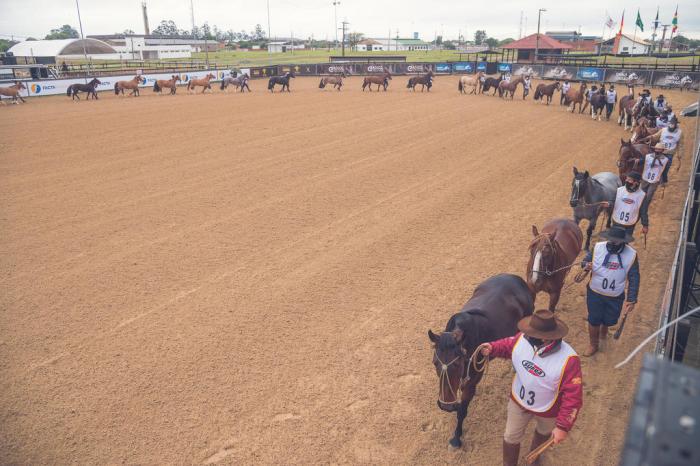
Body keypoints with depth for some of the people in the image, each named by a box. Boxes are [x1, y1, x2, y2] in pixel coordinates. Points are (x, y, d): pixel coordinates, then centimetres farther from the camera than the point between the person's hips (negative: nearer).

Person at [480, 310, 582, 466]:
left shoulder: (568, 360, -37)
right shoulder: (523, 339, -26)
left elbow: (573, 396, -31)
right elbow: (508, 345, -1)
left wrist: (563, 426, -29)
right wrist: (492, 348, -21)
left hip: (547, 410, -1)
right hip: (518, 401, 2)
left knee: (543, 433, 32)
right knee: (511, 438, 21)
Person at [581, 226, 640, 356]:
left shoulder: (631, 255, -17)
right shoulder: (598, 247, -17)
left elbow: (634, 279, -9)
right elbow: (586, 260, -3)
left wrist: (631, 300, -13)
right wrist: (586, 265, -30)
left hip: (616, 297, 1)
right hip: (595, 293, 0)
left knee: (609, 320, 21)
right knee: (594, 320, 13)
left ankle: (603, 331, 59)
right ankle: (594, 345, 38)